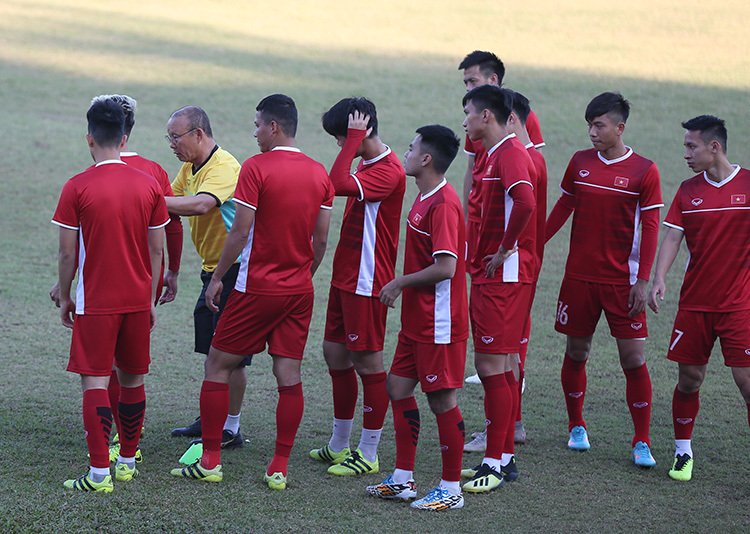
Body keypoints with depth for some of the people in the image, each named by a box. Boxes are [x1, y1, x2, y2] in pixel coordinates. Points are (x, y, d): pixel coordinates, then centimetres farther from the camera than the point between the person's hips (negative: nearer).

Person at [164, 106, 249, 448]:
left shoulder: (224, 166, -21)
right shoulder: (190, 168, 9)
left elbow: (201, 204, -38)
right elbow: (172, 210, 12)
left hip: (236, 268, -9)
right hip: (212, 268, 9)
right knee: (212, 349, 16)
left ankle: (230, 429, 4)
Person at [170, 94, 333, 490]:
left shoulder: (256, 168, -12)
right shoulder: (319, 174, 5)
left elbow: (240, 232, -13)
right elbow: (320, 239, 9)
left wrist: (217, 277, -4)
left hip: (257, 289, -5)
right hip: (299, 290, 5)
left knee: (218, 366, 6)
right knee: (289, 375, 5)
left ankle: (210, 461, 7)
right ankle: (279, 469, 5)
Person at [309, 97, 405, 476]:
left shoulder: (388, 171, -19)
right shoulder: (365, 166, 14)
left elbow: (338, 185, -33)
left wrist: (354, 141, -27)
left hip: (367, 282, -10)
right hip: (345, 276, 10)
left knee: (367, 362, -3)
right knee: (334, 353, 14)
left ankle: (369, 455, 5)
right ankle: (339, 445, 26)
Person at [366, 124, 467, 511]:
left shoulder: (443, 204, -20)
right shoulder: (424, 198, 11)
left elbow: (445, 268, -26)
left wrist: (400, 283, -16)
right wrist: (402, 285, 12)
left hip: (439, 323, -10)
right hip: (417, 319, 10)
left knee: (442, 399, -2)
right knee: (399, 387, 13)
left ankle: (451, 489, 7)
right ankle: (403, 479, 22)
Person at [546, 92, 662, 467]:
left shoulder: (644, 171, -6)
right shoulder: (580, 162, 4)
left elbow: (650, 229, -6)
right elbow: (563, 207, 14)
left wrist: (642, 281, -10)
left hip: (622, 281, -3)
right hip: (579, 277, 3)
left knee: (633, 359, -4)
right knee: (576, 352, 9)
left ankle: (642, 442, 4)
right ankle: (576, 427, 28)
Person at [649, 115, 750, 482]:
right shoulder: (688, 190, 5)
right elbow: (672, 237, -2)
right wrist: (659, 279, -16)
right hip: (694, 302, 3)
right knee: (689, 379, 6)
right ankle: (683, 452, 22)